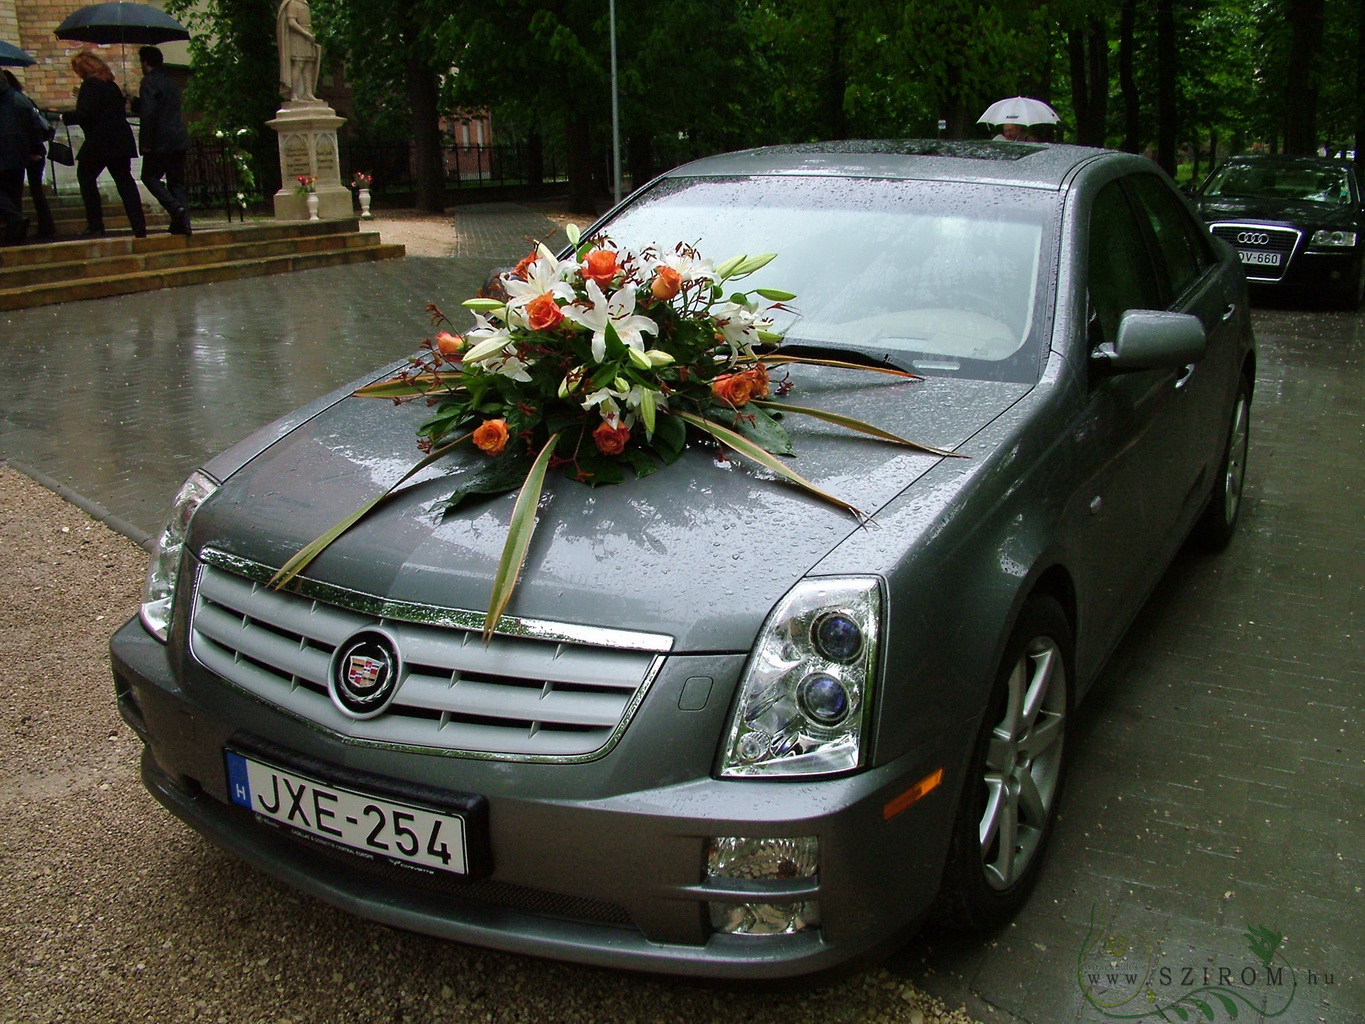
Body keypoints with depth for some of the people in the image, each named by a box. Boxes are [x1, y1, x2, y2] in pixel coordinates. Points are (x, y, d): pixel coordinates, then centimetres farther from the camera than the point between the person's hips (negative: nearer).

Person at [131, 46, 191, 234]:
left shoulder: (149, 81, -9)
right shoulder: (169, 80, 18)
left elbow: (148, 113, -18)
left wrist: (145, 142, -16)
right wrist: (134, 102, 37)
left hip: (161, 141, -7)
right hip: (179, 139, 7)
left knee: (150, 176, 4)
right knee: (177, 182, 9)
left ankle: (175, 207, -15)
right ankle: (183, 222, 3)